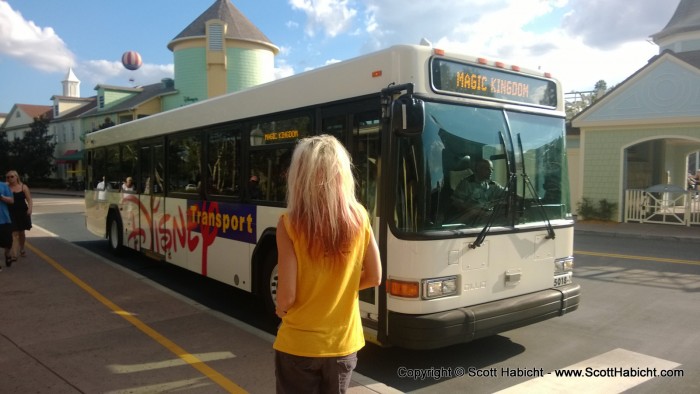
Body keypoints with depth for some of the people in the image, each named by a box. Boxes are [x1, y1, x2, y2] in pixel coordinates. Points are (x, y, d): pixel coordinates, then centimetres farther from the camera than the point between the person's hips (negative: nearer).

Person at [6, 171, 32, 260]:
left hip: (22, 213, 1)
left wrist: (30, 209, -17)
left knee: (21, 233, 16)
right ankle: (14, 254, -11)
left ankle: (22, 249, 37)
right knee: (14, 234, -9)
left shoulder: (23, 187, 0)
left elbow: (29, 200, -3)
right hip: (11, 213, -1)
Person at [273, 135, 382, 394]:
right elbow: (374, 277, -1)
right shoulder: (359, 216, -10)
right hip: (344, 342, 3)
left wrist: (280, 310, 4)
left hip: (299, 344, -3)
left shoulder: (290, 223, -20)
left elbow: (286, 295, -17)